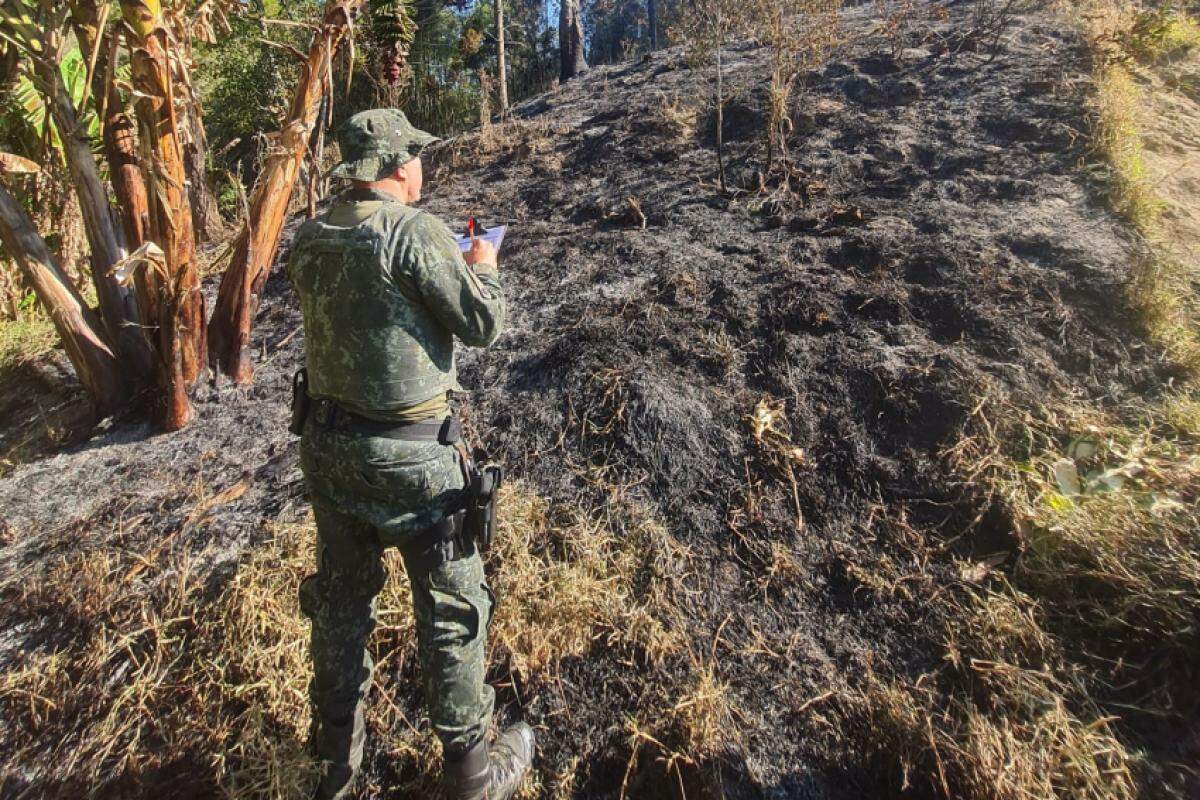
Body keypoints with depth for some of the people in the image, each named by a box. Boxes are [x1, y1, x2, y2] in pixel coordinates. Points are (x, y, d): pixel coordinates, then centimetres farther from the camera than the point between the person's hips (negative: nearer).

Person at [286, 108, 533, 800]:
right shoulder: (417, 231, -17)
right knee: (453, 607, 10)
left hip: (328, 447, 7)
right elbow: (484, 324, -14)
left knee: (342, 600, 21)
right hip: (411, 457, -6)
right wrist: (483, 268, 5)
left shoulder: (309, 241, 3)